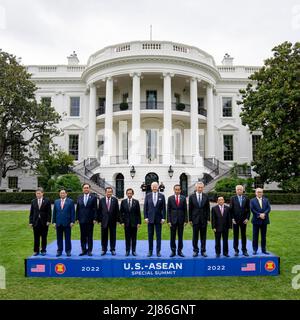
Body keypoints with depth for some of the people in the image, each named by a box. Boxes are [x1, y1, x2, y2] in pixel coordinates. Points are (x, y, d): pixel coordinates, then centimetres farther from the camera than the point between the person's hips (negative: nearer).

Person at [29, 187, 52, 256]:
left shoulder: (47, 201, -2)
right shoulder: (33, 201, 7)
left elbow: (49, 212, -3)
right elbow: (31, 212, 7)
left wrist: (48, 221, -10)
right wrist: (31, 222, 1)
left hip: (44, 222, -2)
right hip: (36, 222, 2)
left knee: (44, 237, 6)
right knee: (36, 238, 7)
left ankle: (43, 250, 17)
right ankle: (36, 251, 17)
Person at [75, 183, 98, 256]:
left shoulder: (93, 197, -2)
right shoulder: (79, 198, 8)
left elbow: (95, 209, -4)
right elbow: (77, 209, 9)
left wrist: (95, 219, -10)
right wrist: (77, 218, 3)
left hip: (90, 220, -3)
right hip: (82, 220, 3)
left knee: (90, 236, 4)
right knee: (83, 236, 8)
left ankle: (89, 251, 12)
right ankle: (83, 250, 17)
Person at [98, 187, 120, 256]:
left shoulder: (115, 200, 0)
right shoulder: (101, 200, 2)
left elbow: (117, 210, 0)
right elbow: (99, 211, 3)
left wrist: (117, 219, -4)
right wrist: (99, 219, -2)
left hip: (113, 221, 0)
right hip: (104, 220, 1)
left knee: (113, 236, 7)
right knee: (104, 236, 7)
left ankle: (113, 249, 18)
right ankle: (104, 249, 19)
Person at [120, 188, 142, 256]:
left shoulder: (136, 202, 2)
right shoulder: (123, 202, 4)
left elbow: (138, 213, 1)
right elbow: (121, 213, 5)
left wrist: (139, 222, -3)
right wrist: (122, 222, -3)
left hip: (134, 222, 0)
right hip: (126, 222, 0)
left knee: (134, 238, 5)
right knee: (127, 238, 5)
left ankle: (134, 251, 14)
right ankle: (127, 251, 14)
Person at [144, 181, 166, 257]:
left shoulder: (161, 196, 2)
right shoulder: (148, 196, 4)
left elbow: (163, 208, 1)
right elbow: (145, 207, 3)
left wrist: (163, 218, -5)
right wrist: (145, 217, -4)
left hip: (158, 218, 0)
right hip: (150, 218, 1)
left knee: (158, 236, 4)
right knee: (150, 235, 6)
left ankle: (158, 251, 13)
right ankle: (150, 251, 15)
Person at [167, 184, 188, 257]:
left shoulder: (183, 198, 4)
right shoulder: (170, 198, 2)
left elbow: (185, 210, 4)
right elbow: (168, 210, 1)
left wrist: (185, 220, -2)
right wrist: (169, 220, -6)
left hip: (181, 220, 1)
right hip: (173, 220, -1)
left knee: (180, 236, 7)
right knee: (172, 237, 5)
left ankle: (180, 251, 16)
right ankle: (173, 251, 14)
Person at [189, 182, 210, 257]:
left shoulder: (206, 197, 3)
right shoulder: (192, 196, 0)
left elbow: (208, 208, 5)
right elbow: (190, 209, 1)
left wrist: (208, 218, -1)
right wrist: (190, 219, -2)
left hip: (204, 219, 1)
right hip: (195, 219, -1)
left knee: (203, 236, 7)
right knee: (195, 236, 5)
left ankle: (203, 251, 17)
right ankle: (195, 251, 16)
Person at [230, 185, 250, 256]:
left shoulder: (246, 198, 4)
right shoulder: (232, 198, 0)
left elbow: (248, 209, 4)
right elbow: (231, 209, 0)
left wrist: (247, 218, -5)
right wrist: (232, 219, -8)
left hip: (243, 220, 1)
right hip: (235, 220, -1)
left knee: (243, 235, 8)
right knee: (235, 236, 5)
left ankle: (244, 250, 16)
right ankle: (236, 250, 12)